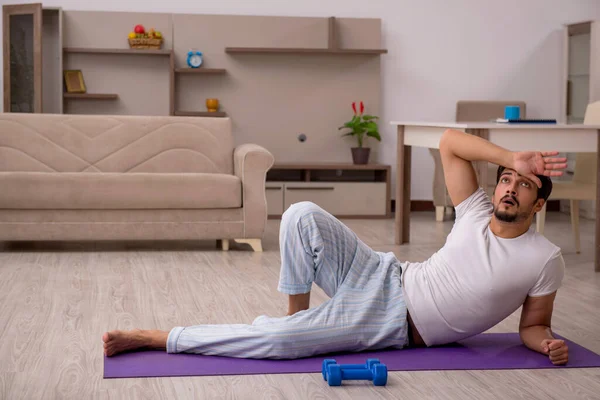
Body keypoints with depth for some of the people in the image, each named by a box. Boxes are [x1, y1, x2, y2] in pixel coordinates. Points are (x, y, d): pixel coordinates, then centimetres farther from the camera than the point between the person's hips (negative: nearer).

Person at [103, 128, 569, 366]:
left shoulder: (545, 260, -6)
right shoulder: (478, 214, 3)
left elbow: (532, 326, 3)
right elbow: (449, 141, 2)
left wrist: (549, 344, -21)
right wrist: (512, 159, -9)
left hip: (394, 325, -4)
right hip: (382, 278, 4)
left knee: (279, 339, -23)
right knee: (303, 215, -19)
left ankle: (161, 338, -11)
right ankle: (297, 311, -1)